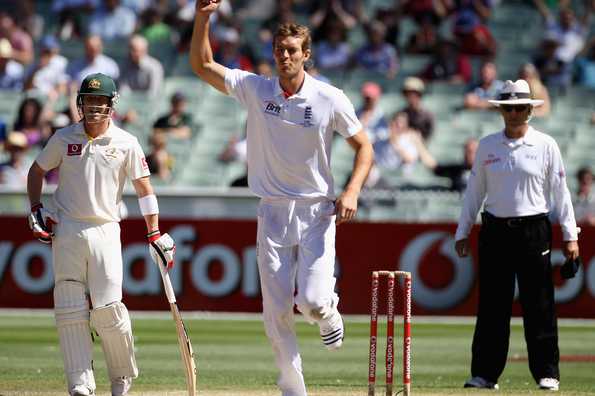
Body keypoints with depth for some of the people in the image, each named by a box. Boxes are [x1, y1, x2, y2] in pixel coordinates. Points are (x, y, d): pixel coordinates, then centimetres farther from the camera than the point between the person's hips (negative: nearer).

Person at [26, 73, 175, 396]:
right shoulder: (63, 138, 6)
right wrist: (35, 210, 5)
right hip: (66, 232, 2)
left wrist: (155, 235, -2)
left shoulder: (126, 144, 2)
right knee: (70, 311, -3)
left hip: (105, 231, -2)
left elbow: (144, 188, 4)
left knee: (108, 309, -9)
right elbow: (37, 170, 19)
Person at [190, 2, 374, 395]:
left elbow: (364, 146, 1)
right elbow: (202, 65, 2)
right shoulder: (256, 89, 0)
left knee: (312, 302, -16)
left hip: (317, 212, -2)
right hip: (274, 212, 2)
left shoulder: (331, 99, -6)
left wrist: (352, 192, -14)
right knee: (277, 311, -1)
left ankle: (328, 309, 21)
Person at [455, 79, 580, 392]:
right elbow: (475, 191, 13)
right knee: (491, 305, 1)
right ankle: (484, 374, 5)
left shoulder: (546, 145, 2)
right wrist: (462, 232, 10)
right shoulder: (487, 146, 9)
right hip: (495, 231, 2)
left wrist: (570, 235, -2)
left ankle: (547, 373, 2)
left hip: (534, 229, -2)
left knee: (539, 305, -3)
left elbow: (560, 191, 2)